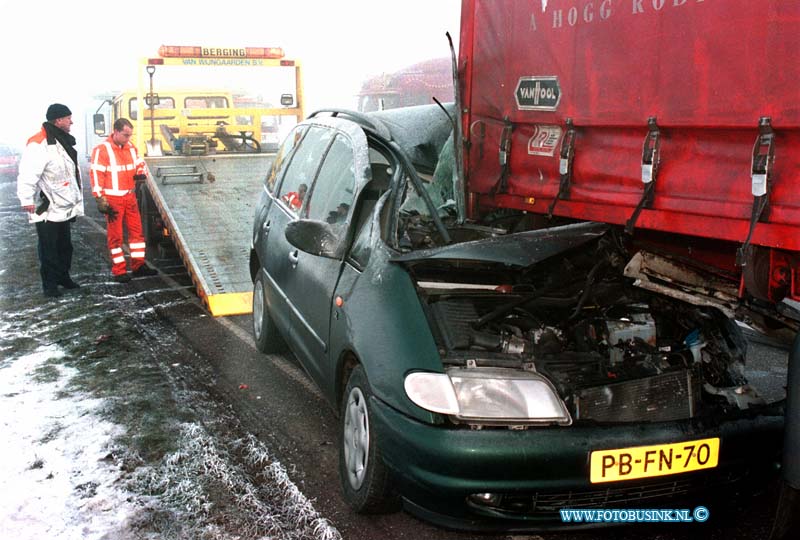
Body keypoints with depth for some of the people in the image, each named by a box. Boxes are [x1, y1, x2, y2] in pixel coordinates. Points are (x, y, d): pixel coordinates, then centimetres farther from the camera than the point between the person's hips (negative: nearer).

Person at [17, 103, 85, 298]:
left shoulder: (63, 141, 13)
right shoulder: (39, 144, -19)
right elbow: (28, 173, -25)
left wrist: (75, 201, 25)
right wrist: (26, 198, -28)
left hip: (64, 207, 9)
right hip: (48, 209, -9)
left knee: (65, 245, 17)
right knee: (49, 248, -1)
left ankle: (63, 276, 30)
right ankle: (50, 283, 8)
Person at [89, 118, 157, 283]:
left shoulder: (131, 147, 7)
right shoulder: (102, 150, -13)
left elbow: (141, 163, 20)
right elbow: (96, 175, -14)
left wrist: (141, 172, -4)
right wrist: (100, 200, -17)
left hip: (130, 196, 6)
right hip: (113, 199, -6)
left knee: (136, 230, 9)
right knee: (115, 235, 1)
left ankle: (138, 266, 20)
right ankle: (119, 271, 7)